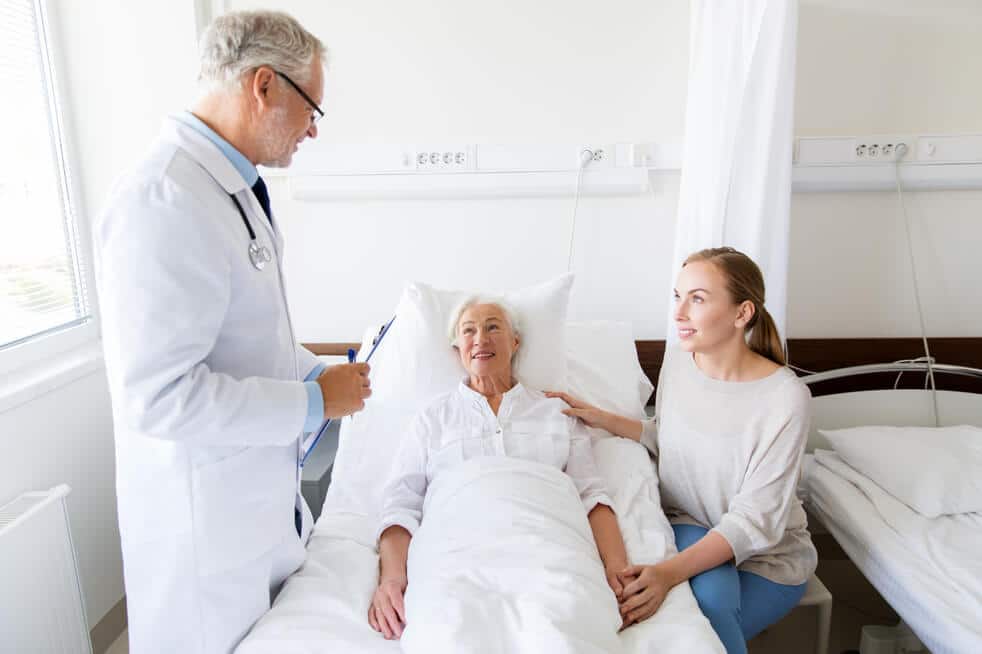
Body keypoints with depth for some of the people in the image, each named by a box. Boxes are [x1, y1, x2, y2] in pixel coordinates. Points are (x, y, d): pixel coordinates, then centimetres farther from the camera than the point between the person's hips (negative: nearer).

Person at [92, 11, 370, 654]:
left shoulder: (232, 186, 4)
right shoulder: (164, 202, -26)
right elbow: (159, 396, -29)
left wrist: (317, 370, 7)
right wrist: (314, 402, -21)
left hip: (264, 486, 9)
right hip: (205, 512, -8)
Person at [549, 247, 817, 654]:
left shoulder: (785, 397, -23)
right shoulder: (677, 361, -7)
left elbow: (755, 520, -24)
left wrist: (671, 571, -38)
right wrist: (601, 419, -1)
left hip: (767, 554, -2)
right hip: (691, 527, 3)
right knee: (710, 594, -30)